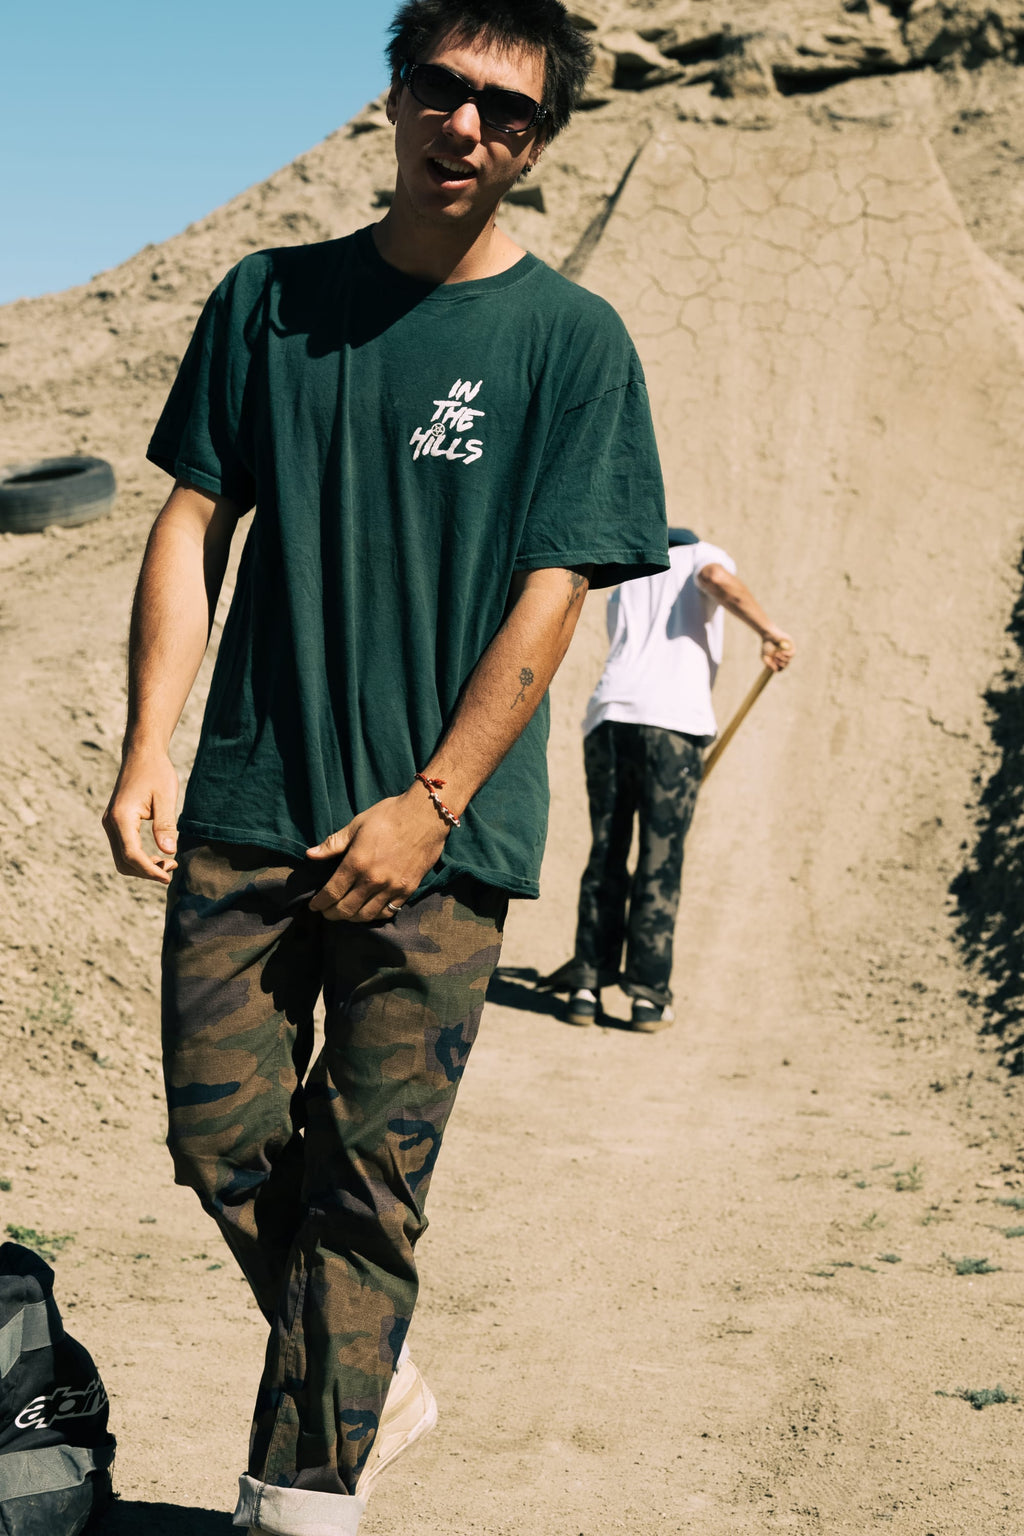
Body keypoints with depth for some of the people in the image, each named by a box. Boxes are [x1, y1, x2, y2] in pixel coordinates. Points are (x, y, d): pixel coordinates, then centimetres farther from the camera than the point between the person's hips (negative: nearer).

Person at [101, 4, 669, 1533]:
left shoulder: (571, 340, -2)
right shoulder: (269, 299, 7)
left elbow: (551, 596, -6)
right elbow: (193, 526, 8)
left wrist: (429, 807, -12)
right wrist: (149, 749, -2)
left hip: (438, 834, -3)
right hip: (247, 810, 3)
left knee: (369, 1174, 0)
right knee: (223, 1135, 4)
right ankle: (377, 1387, 28)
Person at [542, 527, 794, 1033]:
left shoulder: (625, 585, 33)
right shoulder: (702, 554, 19)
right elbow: (718, 578, -7)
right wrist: (769, 631, -11)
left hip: (608, 716, 4)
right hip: (674, 720, -4)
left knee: (605, 859, 11)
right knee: (660, 862, 0)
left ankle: (587, 986, 8)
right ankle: (648, 995, 1)